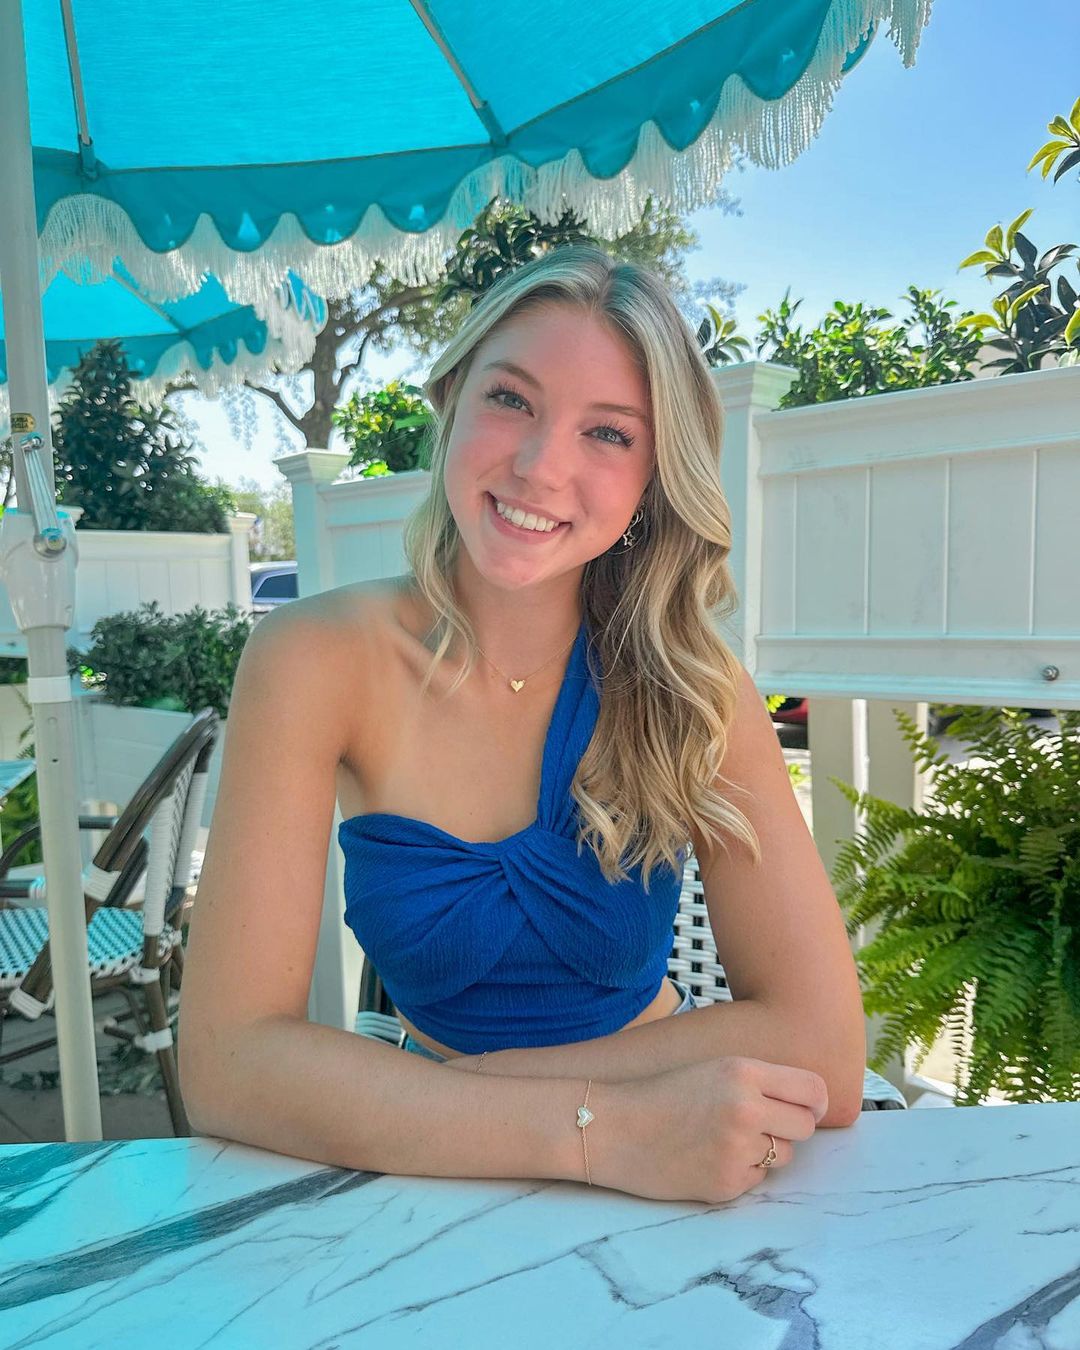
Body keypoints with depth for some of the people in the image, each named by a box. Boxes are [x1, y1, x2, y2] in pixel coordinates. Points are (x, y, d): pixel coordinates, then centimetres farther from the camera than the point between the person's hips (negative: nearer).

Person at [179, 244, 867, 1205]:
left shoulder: (688, 683, -13)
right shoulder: (321, 659, -16)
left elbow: (822, 1055, -18)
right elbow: (229, 1061, -21)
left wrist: (442, 1092, -21)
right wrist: (598, 1131, -30)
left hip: (669, 1191, 1)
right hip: (443, 1192, 0)